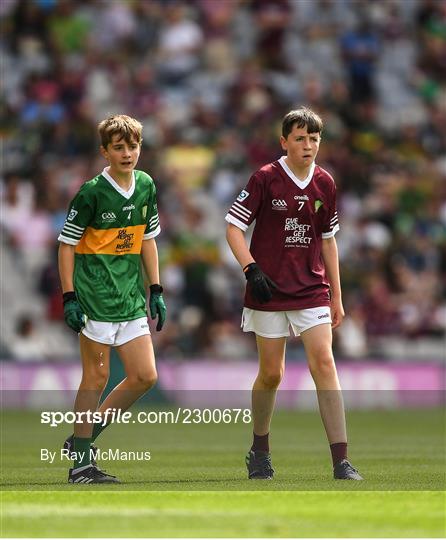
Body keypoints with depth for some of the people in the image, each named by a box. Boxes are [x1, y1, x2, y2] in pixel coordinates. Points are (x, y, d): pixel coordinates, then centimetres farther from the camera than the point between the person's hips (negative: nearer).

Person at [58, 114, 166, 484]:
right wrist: (69, 297, -12)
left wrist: (156, 290, 15)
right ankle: (81, 462, 5)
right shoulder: (92, 193, -9)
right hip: (96, 297, -7)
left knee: (145, 376, 3)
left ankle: (83, 439, 15)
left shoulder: (146, 186, 9)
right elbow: (66, 244, -6)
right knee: (97, 377, -4)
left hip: (131, 299, 7)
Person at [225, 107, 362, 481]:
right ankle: (260, 451, 26)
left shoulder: (325, 184, 6)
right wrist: (252, 269, -18)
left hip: (312, 291, 2)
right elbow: (233, 227, -4)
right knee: (271, 374, 4)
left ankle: (341, 461, -14)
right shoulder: (265, 179, -6)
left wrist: (336, 297, 15)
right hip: (269, 293, -2)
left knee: (324, 365, -11)